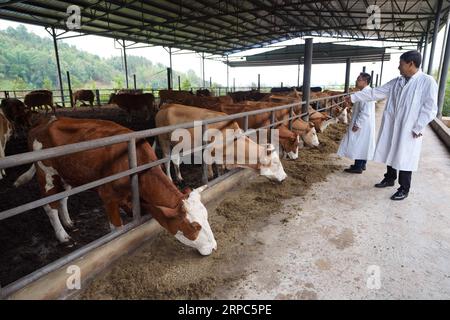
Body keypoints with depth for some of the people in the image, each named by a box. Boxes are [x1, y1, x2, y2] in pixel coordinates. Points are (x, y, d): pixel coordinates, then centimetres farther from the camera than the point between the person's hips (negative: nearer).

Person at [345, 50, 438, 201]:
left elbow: (430, 108, -14)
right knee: (391, 154, 17)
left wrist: (417, 128, -15)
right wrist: (354, 97, 7)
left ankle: (404, 189, 17)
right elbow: (375, 92, 10)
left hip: (409, 130, -6)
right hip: (392, 127, 6)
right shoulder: (396, 82, 7)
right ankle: (389, 179, 37)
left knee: (404, 158, 2)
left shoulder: (427, 82, -11)